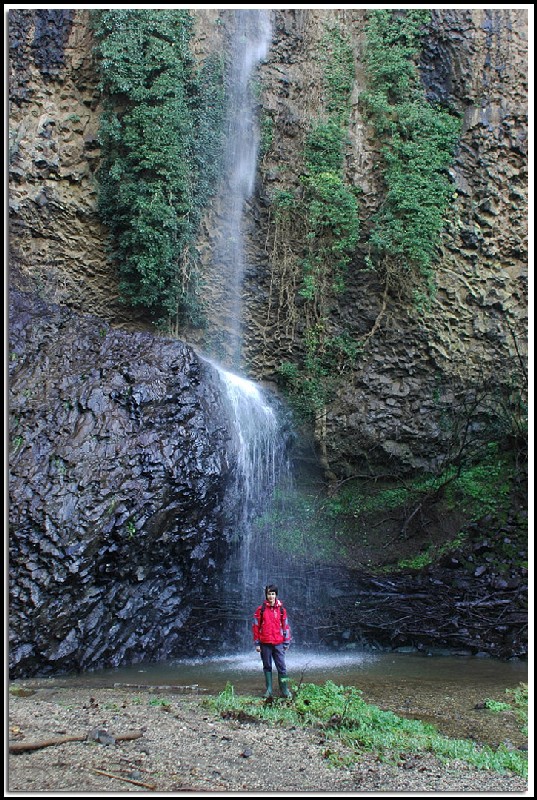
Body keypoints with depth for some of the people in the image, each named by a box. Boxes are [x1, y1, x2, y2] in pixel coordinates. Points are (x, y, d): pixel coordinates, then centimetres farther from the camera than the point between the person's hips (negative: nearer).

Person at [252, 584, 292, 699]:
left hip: (278, 643, 0)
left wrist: (286, 643, 7)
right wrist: (256, 643, 0)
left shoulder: (281, 610, 4)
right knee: (267, 667, 8)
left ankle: (284, 690, 5)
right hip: (265, 644, 0)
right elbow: (255, 626, 3)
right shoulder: (260, 609, 0)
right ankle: (268, 690, 16)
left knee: (282, 667, -3)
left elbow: (286, 626, 8)